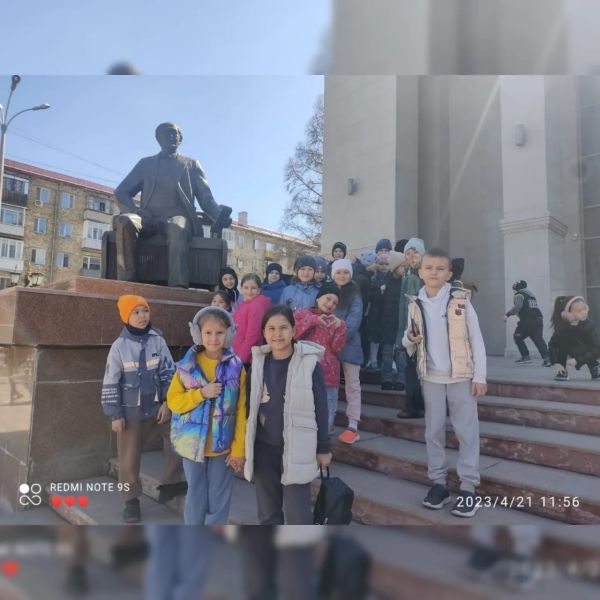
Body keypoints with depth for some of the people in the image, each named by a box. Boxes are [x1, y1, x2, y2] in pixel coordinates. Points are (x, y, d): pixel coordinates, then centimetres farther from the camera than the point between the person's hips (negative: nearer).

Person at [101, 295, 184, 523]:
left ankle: (171, 483, 20)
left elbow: (169, 373, 0)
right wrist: (115, 415, -7)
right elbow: (110, 383, -6)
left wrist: (167, 403, -4)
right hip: (131, 411, -2)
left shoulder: (158, 341, -4)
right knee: (129, 458, 8)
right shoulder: (119, 346, -9)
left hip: (158, 406, 2)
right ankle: (132, 500, 26)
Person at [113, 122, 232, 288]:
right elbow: (121, 192, 19)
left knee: (176, 228, -40)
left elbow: (206, 198, 12)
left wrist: (219, 215, -12)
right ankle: (126, 283, -36)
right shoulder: (145, 163, 26)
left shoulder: (191, 165, 24)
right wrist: (133, 212, -5)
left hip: (178, 217, -2)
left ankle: (178, 288, -54)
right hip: (149, 218, 2)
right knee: (124, 221, -32)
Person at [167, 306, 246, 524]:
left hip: (223, 445, 0)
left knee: (219, 498, 12)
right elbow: (173, 401, -4)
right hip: (193, 443, 1)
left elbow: (241, 411, -5)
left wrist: (239, 448, -5)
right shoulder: (187, 366, -5)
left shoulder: (236, 367, -7)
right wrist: (201, 393, -19)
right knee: (196, 496, 15)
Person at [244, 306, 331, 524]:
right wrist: (245, 444, 11)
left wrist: (323, 448, -1)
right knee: (268, 513, 16)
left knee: (297, 515, 1)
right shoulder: (258, 362, 0)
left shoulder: (309, 363, -10)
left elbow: (320, 408, -5)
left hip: (296, 449, -4)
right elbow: (251, 405, 8)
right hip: (264, 448, 4)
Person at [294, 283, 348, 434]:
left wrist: (340, 328, -12)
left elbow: (337, 348, 1)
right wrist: (312, 321, -14)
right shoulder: (302, 314, 8)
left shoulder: (335, 321, 14)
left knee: (325, 421, 6)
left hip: (327, 375, 2)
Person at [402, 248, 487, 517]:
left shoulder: (461, 300, -7)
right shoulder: (415, 304, 2)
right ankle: (438, 483, 22)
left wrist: (480, 376, -6)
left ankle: (468, 487, 15)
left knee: (466, 431, 4)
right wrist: (410, 339, -13)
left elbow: (476, 339, -4)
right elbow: (408, 343, 11)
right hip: (430, 377, 3)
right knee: (433, 431, 10)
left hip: (461, 376, -3)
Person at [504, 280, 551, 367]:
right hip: (538, 319, 7)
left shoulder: (518, 295, 1)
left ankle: (526, 357, 5)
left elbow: (518, 307, -17)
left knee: (517, 337, 10)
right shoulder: (530, 294, 27)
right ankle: (546, 357, -15)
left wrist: (508, 314, -16)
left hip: (528, 321, -7)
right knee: (538, 339, 2)